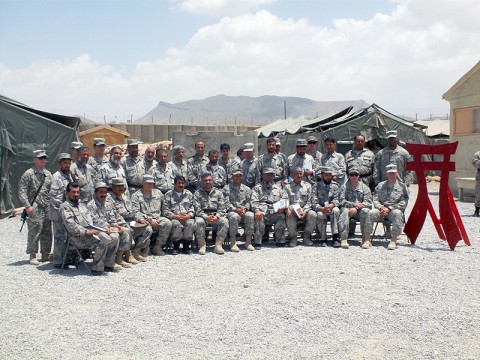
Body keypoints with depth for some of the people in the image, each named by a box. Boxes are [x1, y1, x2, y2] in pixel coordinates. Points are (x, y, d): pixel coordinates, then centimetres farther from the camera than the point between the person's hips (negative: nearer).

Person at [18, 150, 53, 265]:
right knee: (34, 231, -5)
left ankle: (45, 254, 18)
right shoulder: (28, 174, -3)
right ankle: (32, 255, 4)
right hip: (34, 209, -6)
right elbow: (22, 192, -7)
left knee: (47, 232, 9)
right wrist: (27, 206, -15)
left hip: (47, 208, 6)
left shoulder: (48, 174, 14)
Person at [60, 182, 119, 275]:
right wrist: (86, 232, -22)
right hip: (79, 236, -8)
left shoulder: (82, 205, 26)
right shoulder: (65, 206, -2)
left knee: (114, 239, -7)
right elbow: (70, 225, -15)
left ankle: (108, 265, 2)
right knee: (102, 243, -30)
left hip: (92, 231, 8)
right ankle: (97, 269, -19)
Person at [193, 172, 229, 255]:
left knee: (224, 221, -29)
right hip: (203, 216, -1)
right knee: (199, 222, -35)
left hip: (216, 216, 1)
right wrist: (206, 217, -20)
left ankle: (218, 245, -25)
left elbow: (222, 208, 6)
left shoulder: (218, 193, 15)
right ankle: (202, 246, -24)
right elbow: (197, 209, -2)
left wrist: (216, 217, -15)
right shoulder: (197, 194, 10)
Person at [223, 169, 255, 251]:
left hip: (244, 211, 2)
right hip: (231, 211, -2)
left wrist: (244, 209, -12)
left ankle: (248, 242, -26)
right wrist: (236, 209, -18)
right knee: (234, 216, -38)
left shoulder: (247, 189, 19)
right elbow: (226, 203, -3)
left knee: (250, 215, -32)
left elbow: (248, 202, 10)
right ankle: (233, 242, -29)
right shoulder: (227, 188, 9)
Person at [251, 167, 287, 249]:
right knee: (258, 218, -34)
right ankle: (257, 243, -27)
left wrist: (282, 207, -5)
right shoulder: (257, 188, 18)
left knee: (281, 216, -30)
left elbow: (285, 199, 17)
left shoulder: (278, 188, 27)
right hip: (262, 212, -2)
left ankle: (280, 241, -20)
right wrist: (257, 210, -16)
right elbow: (254, 201, 3)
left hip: (275, 212, 2)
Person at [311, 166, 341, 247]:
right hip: (320, 209, -1)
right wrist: (321, 208, -30)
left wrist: (331, 205, -31)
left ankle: (335, 238, -34)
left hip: (331, 209, 1)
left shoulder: (335, 186, 4)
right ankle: (323, 239, -19)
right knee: (320, 214, -34)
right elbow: (314, 203, -9)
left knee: (336, 210, -32)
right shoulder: (316, 186, 0)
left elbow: (337, 200, -8)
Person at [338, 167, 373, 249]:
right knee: (344, 211, -33)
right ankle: (344, 239, -41)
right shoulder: (344, 187, 10)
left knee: (366, 211, -32)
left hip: (360, 211, 0)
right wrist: (354, 204, -17)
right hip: (348, 209, 0)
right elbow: (341, 201, -2)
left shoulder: (364, 187, 10)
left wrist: (356, 208, -17)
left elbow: (368, 203, -1)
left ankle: (366, 238, -28)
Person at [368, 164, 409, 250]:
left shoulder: (402, 186, 10)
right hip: (381, 210, 2)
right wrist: (381, 207, -11)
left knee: (397, 213, -38)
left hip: (394, 210, -2)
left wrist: (389, 208, -10)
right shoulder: (381, 185, 19)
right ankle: (367, 240, -27)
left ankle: (393, 240, -37)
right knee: (370, 213, -29)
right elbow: (375, 199, 11)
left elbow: (403, 203, 1)